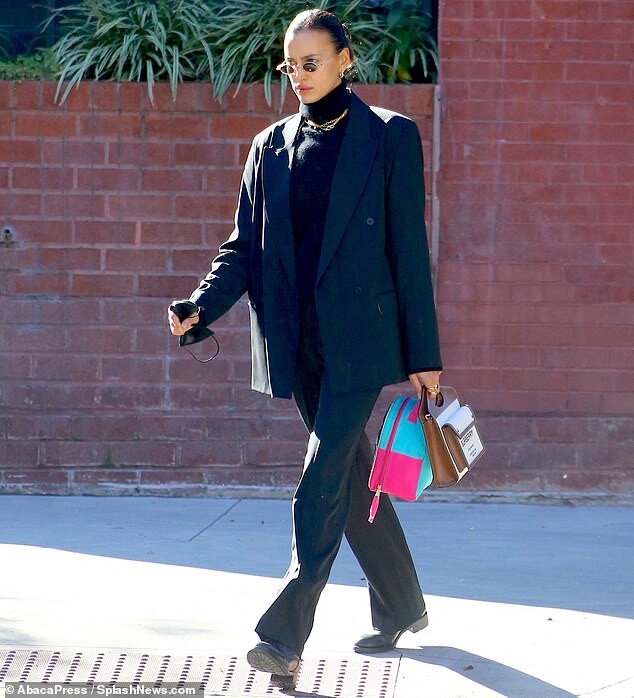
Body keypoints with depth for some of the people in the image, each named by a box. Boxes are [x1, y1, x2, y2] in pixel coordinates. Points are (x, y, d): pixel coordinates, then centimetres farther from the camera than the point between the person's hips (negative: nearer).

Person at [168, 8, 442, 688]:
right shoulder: (271, 146, 10)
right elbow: (245, 247, 10)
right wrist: (201, 309, -9)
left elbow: (409, 249, -4)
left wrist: (424, 356, -6)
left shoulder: (390, 136, -3)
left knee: (322, 484, -13)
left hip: (360, 337, -5)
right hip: (300, 340, 5)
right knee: (352, 477, 14)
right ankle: (401, 608, 29)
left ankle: (284, 637, -16)